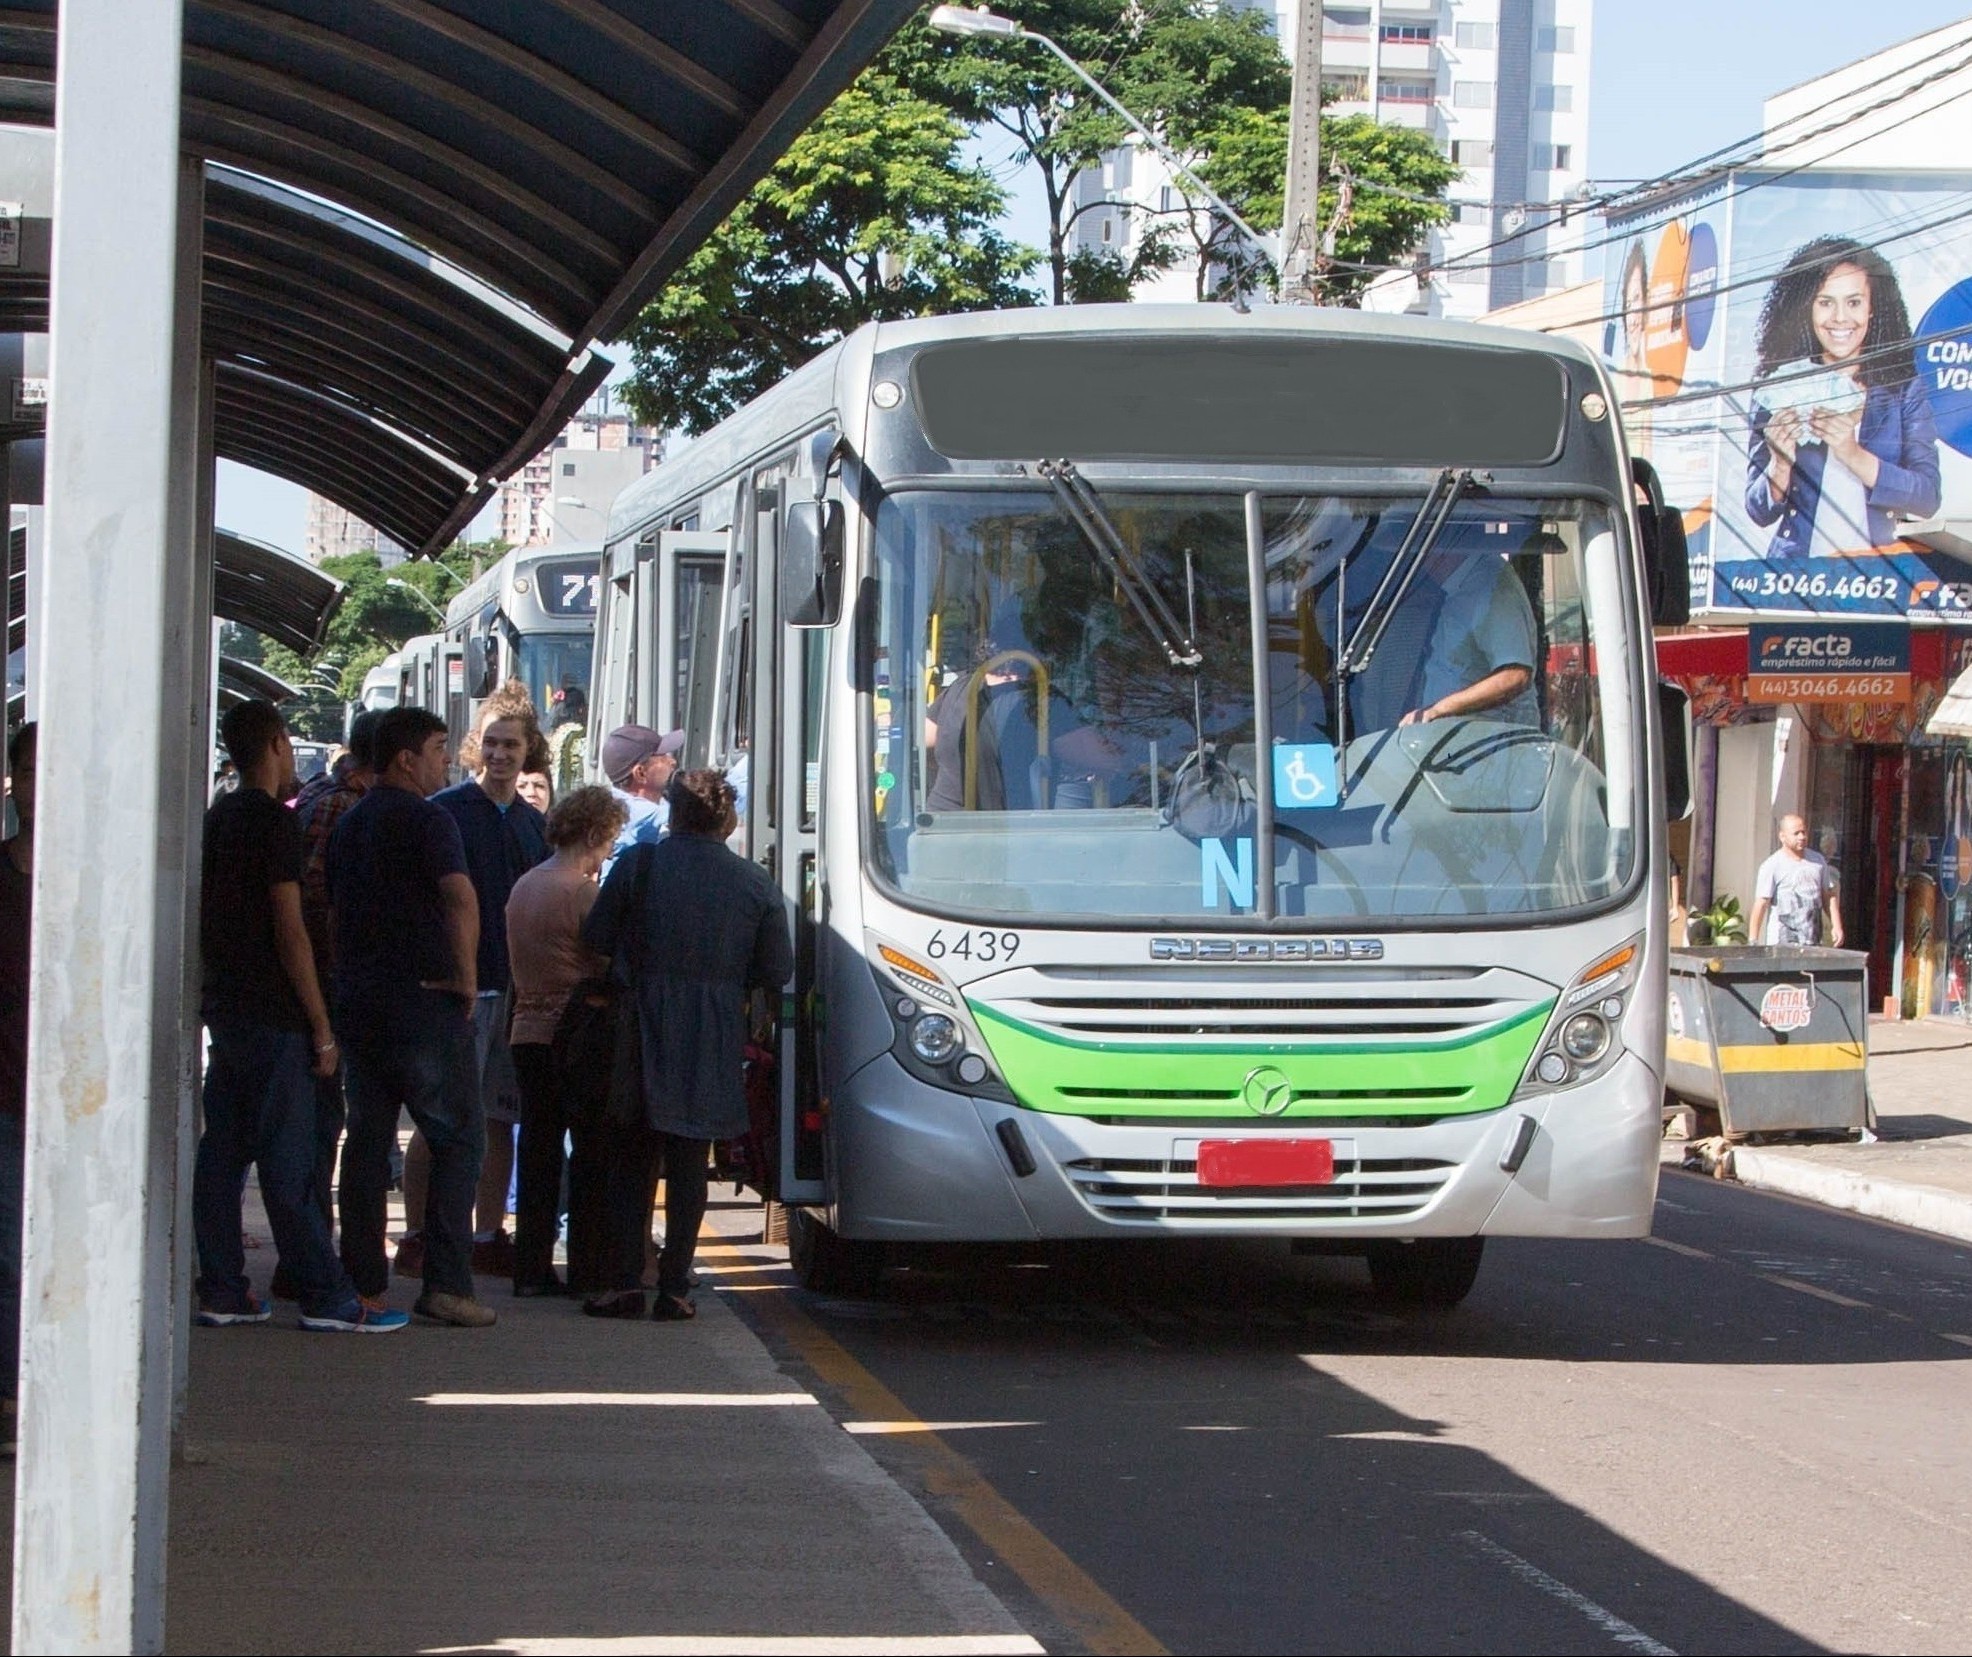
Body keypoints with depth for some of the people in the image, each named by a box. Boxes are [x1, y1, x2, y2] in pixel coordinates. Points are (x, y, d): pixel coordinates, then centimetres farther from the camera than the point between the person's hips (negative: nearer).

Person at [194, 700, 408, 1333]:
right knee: (288, 1162, -8)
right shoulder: (275, 821, -12)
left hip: (223, 1008, 8)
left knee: (221, 1155, 8)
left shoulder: (216, 818, 12)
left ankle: (221, 1289, 10)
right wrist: (321, 1026, -13)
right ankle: (327, 1297, -6)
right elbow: (290, 931, -16)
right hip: (273, 1017, -8)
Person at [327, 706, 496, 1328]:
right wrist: (466, 976, -16)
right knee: (457, 1140, -2)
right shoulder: (426, 819, -10)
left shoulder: (349, 823, 15)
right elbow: (460, 897, -25)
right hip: (423, 999, -7)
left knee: (367, 1139, 11)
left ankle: (363, 1281, 10)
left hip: (357, 999, 7)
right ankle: (446, 1283, -9)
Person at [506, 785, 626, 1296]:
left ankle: (531, 1268, 10)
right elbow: (611, 972, -11)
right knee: (592, 1155, 1)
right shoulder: (584, 894, -15)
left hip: (528, 1034, 8)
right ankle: (587, 1271, 2)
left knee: (538, 1152, 10)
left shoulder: (523, 887, 12)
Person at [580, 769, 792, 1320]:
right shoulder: (756, 883, -1)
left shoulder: (639, 864, -5)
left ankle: (623, 1280, 3)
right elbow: (778, 971, 1)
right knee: (688, 1163, 9)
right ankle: (674, 1285, 5)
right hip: (713, 1045, 1)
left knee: (630, 1160, 9)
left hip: (642, 1034, -1)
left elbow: (595, 938, -3)